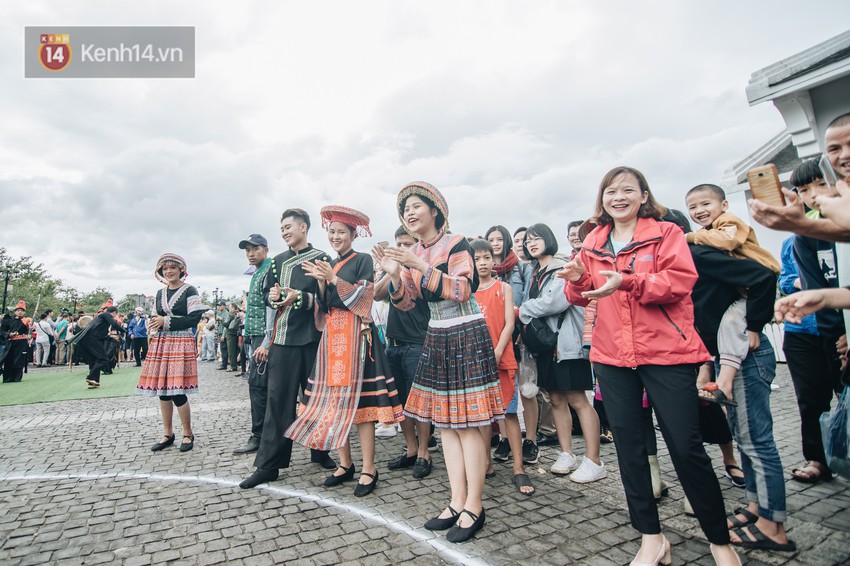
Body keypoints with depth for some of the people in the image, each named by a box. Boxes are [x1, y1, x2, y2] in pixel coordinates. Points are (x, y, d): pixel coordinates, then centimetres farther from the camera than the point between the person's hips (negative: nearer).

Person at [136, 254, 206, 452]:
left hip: (181, 343, -6)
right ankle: (167, 434, 21)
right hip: (160, 344, 7)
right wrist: (153, 322, 1)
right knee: (162, 390, 8)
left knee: (177, 392, -9)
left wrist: (166, 321, -12)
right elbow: (155, 318, 24)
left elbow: (194, 318, -11)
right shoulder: (160, 293, 16)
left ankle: (188, 434, 8)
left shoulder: (189, 291, -3)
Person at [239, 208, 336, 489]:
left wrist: (301, 297, -19)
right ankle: (268, 464, 10)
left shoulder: (321, 259, 2)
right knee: (278, 399, 2)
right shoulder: (278, 261, 16)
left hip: (312, 338, -3)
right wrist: (272, 296, -4)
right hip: (282, 339, 3)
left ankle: (320, 451, 25)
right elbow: (266, 293, 18)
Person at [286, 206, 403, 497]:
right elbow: (324, 305, 14)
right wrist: (321, 281, -2)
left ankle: (368, 469, 1)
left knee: (357, 398, -7)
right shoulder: (328, 264, 18)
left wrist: (334, 278, -15)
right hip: (331, 334, 6)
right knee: (333, 398, 4)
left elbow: (364, 297, -9)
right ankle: (345, 464, 16)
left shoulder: (363, 259, 1)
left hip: (355, 333, -6)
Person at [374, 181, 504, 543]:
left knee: (467, 425, -4)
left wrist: (421, 267, -28)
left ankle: (474, 507, 10)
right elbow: (405, 302, 7)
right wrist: (394, 275, -11)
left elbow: (463, 289, -22)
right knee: (444, 422, 8)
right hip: (436, 339, 7)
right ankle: (457, 502, 20)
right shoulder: (412, 254, 9)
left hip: (466, 337, -7)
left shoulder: (457, 243, -10)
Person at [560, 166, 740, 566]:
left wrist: (626, 281, -26)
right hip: (611, 356, 4)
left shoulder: (666, 233, 0)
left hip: (666, 353, -4)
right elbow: (581, 296, 11)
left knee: (686, 447, 1)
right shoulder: (593, 243, 11)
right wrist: (577, 279, -11)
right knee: (628, 445, 10)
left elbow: (681, 280, -14)